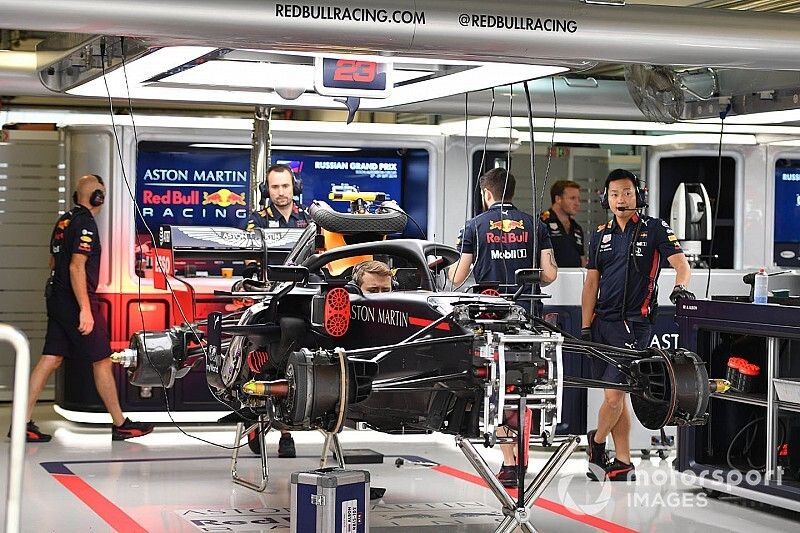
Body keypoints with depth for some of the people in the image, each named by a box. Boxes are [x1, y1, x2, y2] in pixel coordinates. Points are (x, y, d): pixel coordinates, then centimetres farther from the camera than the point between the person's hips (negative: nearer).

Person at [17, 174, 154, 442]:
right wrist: (85, 310, -24)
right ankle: (120, 425, 8)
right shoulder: (86, 224, -14)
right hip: (77, 302, -9)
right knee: (102, 361, 1)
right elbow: (76, 267, -22)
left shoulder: (64, 221, 14)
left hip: (57, 300, 9)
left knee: (51, 359, 6)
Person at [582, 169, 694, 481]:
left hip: (633, 324, -5)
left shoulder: (655, 229, -1)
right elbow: (591, 284, 13)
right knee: (616, 396, 8)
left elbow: (682, 265, -8)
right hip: (602, 323, 5)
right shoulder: (601, 235, 13)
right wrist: (585, 329, 7)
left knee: (613, 395, -9)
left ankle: (596, 443, 17)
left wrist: (680, 287, -31)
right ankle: (623, 465, 14)